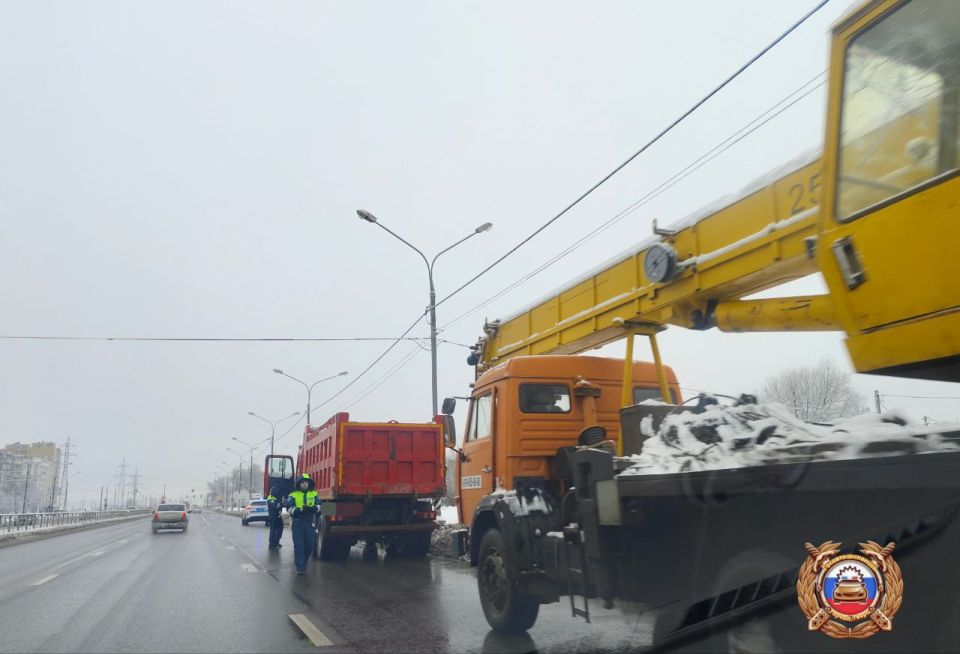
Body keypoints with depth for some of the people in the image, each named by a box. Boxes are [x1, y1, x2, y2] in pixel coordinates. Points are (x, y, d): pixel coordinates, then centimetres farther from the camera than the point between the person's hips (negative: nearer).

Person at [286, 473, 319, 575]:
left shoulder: (314, 494, 12)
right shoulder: (293, 495, 4)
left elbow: (318, 506, 3)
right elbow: (290, 508, -7)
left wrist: (312, 508, -20)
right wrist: (299, 510, -26)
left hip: (310, 523, 3)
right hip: (297, 523, -2)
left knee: (310, 544, 2)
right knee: (299, 545, -8)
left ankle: (304, 561, 27)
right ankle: (300, 566, -4)